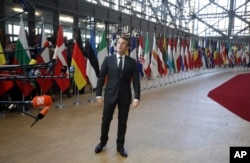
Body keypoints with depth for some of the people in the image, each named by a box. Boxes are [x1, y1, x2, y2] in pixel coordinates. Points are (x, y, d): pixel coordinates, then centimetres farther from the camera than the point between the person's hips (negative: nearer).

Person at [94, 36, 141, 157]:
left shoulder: (132, 62, 1)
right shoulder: (108, 60, 0)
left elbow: (136, 81, -2)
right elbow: (101, 77, 1)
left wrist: (136, 97, -10)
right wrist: (98, 94, -4)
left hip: (125, 96, 0)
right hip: (110, 94, 0)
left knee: (122, 122, 10)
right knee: (106, 120, 9)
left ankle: (120, 145, 27)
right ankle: (102, 142, 33)